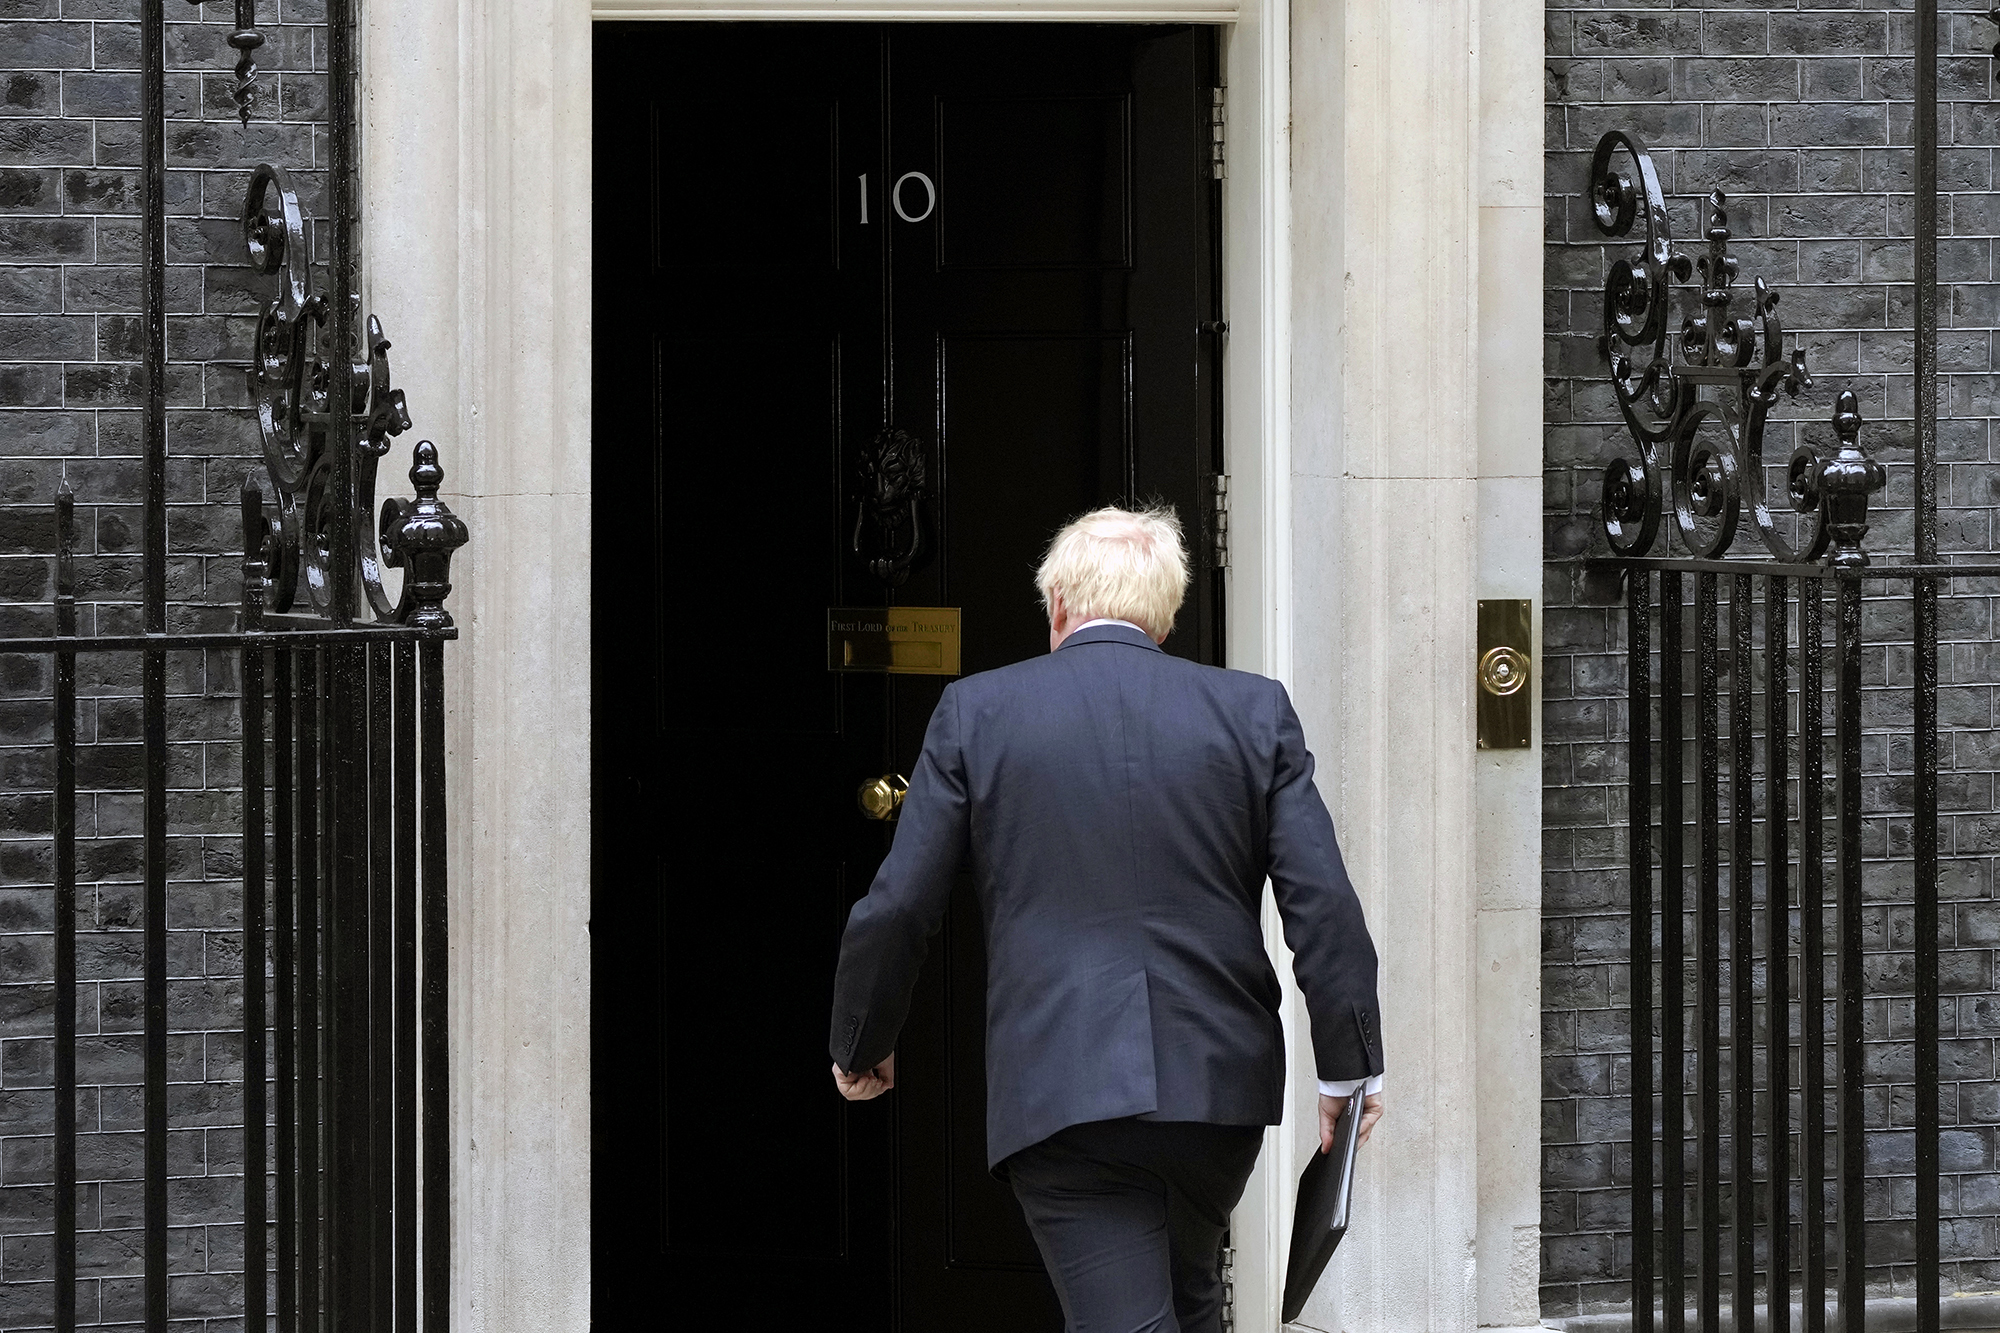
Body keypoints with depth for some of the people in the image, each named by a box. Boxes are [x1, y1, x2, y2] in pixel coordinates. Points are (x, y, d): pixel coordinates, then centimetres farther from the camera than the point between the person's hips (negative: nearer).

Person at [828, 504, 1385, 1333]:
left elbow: (898, 908, 1)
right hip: (1219, 1078, 3)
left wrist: (860, 1047, 16)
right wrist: (1349, 1068, 5)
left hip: (1060, 1090, -3)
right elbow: (1324, 903, -1)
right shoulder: (1254, 712, 5)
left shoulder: (977, 712, 1)